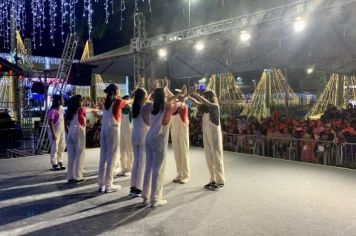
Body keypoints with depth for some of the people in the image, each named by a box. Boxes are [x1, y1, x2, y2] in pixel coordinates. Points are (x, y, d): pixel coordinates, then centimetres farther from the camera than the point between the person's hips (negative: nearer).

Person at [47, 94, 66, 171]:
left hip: (62, 131, 8)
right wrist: (53, 133, -22)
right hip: (55, 131, -8)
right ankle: (54, 164, 8)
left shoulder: (61, 109, 8)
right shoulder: (52, 111, -17)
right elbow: (50, 123, -19)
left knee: (61, 147, 13)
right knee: (55, 148, -1)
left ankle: (60, 162, 23)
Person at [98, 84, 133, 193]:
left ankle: (101, 184, 14)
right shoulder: (118, 101, -6)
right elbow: (128, 101, 13)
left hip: (104, 129, 7)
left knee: (103, 158, 8)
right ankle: (108, 185, 1)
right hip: (113, 130, -7)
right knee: (111, 158, -3)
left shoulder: (106, 102, 11)